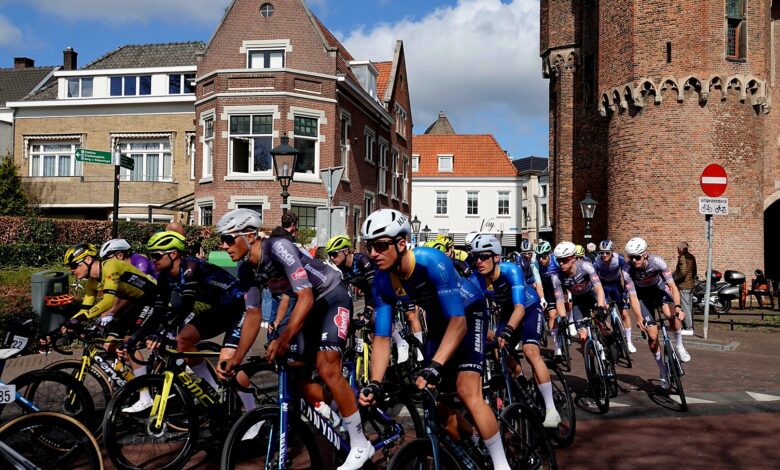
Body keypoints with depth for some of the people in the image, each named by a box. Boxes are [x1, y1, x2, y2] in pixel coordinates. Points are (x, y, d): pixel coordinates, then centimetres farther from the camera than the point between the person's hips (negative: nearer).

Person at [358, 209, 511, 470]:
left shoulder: (432, 261, -36)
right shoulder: (382, 282, -18)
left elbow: (458, 321, -38)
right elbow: (381, 336, -14)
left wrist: (434, 367, -47)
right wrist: (375, 383, -26)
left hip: (467, 312, -6)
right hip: (438, 320, 6)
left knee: (467, 392, -22)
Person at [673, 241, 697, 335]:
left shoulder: (682, 258, -16)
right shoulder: (692, 257, 13)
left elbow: (683, 272, -25)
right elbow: (694, 271, 18)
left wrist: (675, 279, -12)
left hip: (683, 286, -9)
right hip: (691, 285, 9)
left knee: (685, 307, -6)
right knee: (689, 306, 13)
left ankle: (688, 328, -5)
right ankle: (690, 327, 19)